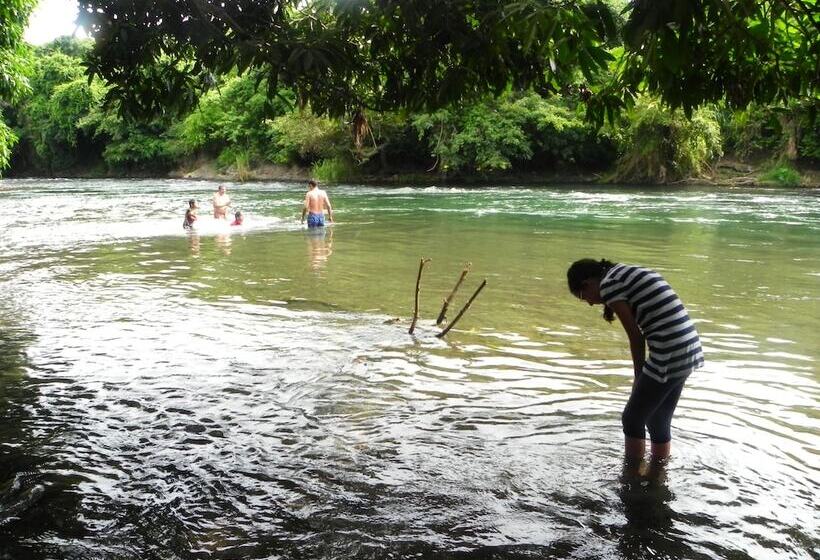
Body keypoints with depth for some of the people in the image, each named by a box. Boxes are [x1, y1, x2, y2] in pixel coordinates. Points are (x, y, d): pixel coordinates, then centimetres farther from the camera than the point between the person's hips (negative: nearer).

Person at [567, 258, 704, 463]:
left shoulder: (608, 284, -7)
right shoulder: (632, 273, 19)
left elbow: (636, 336, -7)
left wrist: (639, 378, 4)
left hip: (668, 357, -9)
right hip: (690, 351, 9)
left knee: (632, 420, 8)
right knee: (659, 423, 20)